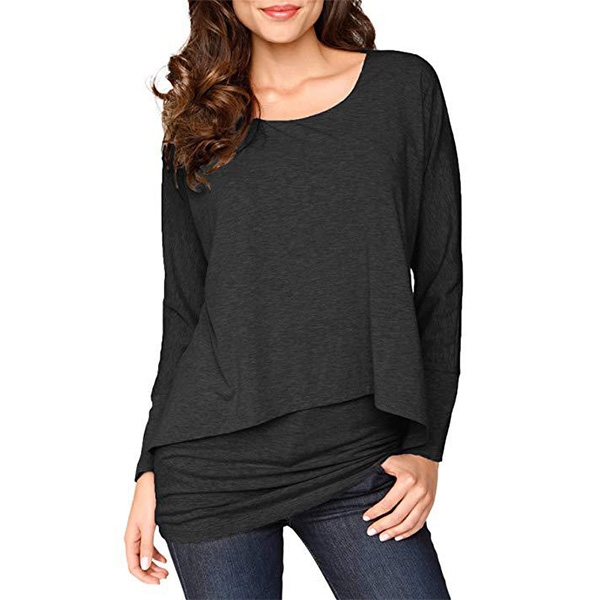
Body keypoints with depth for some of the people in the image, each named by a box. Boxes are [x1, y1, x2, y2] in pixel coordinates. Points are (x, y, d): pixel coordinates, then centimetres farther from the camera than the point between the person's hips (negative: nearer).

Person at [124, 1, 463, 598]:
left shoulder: (405, 86, 4)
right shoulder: (198, 128, 7)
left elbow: (440, 282, 4)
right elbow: (183, 310, 9)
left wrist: (426, 447, -2)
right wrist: (150, 471, 7)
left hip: (360, 460, 0)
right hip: (211, 462, 1)